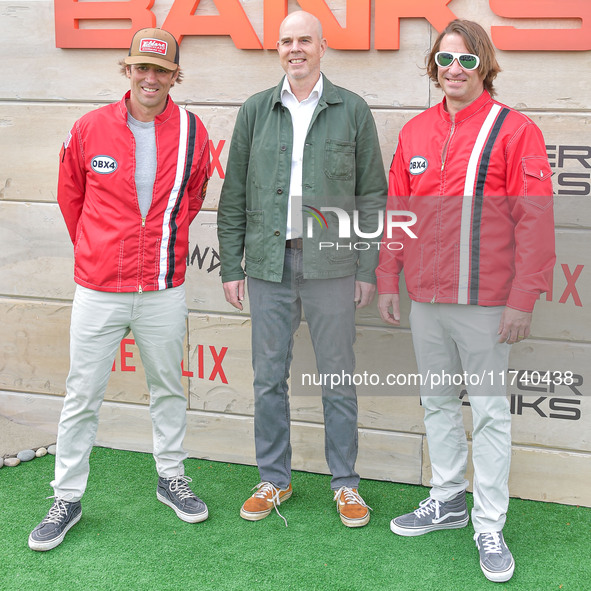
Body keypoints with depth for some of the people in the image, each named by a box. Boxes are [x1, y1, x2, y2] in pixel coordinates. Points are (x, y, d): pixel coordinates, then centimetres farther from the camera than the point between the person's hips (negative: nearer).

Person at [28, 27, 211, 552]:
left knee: (168, 389, 15)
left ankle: (171, 478, 33)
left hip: (164, 290, 1)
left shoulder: (192, 133, -2)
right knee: (82, 395, 5)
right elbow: (70, 195, 12)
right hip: (99, 291, -1)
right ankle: (67, 499, 17)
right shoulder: (90, 129, -4)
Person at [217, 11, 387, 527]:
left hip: (330, 263, -2)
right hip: (268, 263, 2)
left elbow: (372, 195, 3)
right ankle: (275, 479, 23)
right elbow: (234, 196, 9)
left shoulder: (353, 111, 2)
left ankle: (345, 483, 19)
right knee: (269, 378, 8)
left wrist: (368, 269, -2)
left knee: (338, 378, 5)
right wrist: (231, 266, 4)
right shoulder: (256, 111, 7)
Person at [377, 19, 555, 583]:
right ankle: (447, 499, 32)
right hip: (425, 299, 5)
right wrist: (387, 280, 10)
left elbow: (534, 219, -10)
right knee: (437, 400, 16)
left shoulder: (514, 130, -6)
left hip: (485, 302, -5)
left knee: (488, 410, 2)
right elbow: (396, 212, 14)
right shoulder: (415, 132, 9)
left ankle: (489, 525, 13)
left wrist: (522, 298, -14)